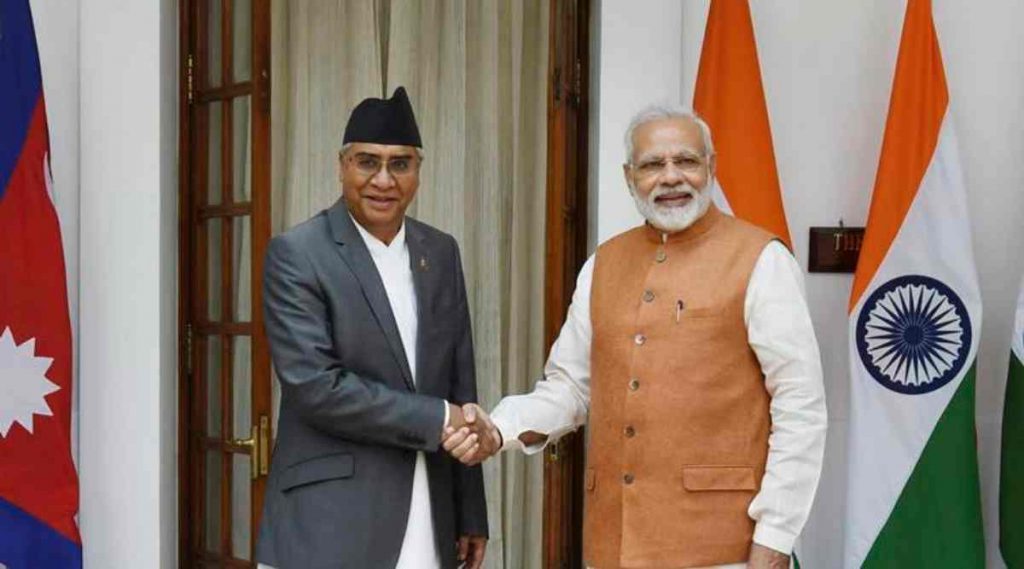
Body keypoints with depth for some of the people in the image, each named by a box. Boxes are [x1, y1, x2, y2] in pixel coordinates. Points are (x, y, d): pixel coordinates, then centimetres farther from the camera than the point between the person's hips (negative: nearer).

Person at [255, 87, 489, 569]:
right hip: (330, 524, -5)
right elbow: (314, 385, -16)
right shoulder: (296, 254, -8)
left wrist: (471, 515, 10)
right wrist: (435, 419, -12)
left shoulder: (441, 253, 8)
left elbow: (460, 381, 11)